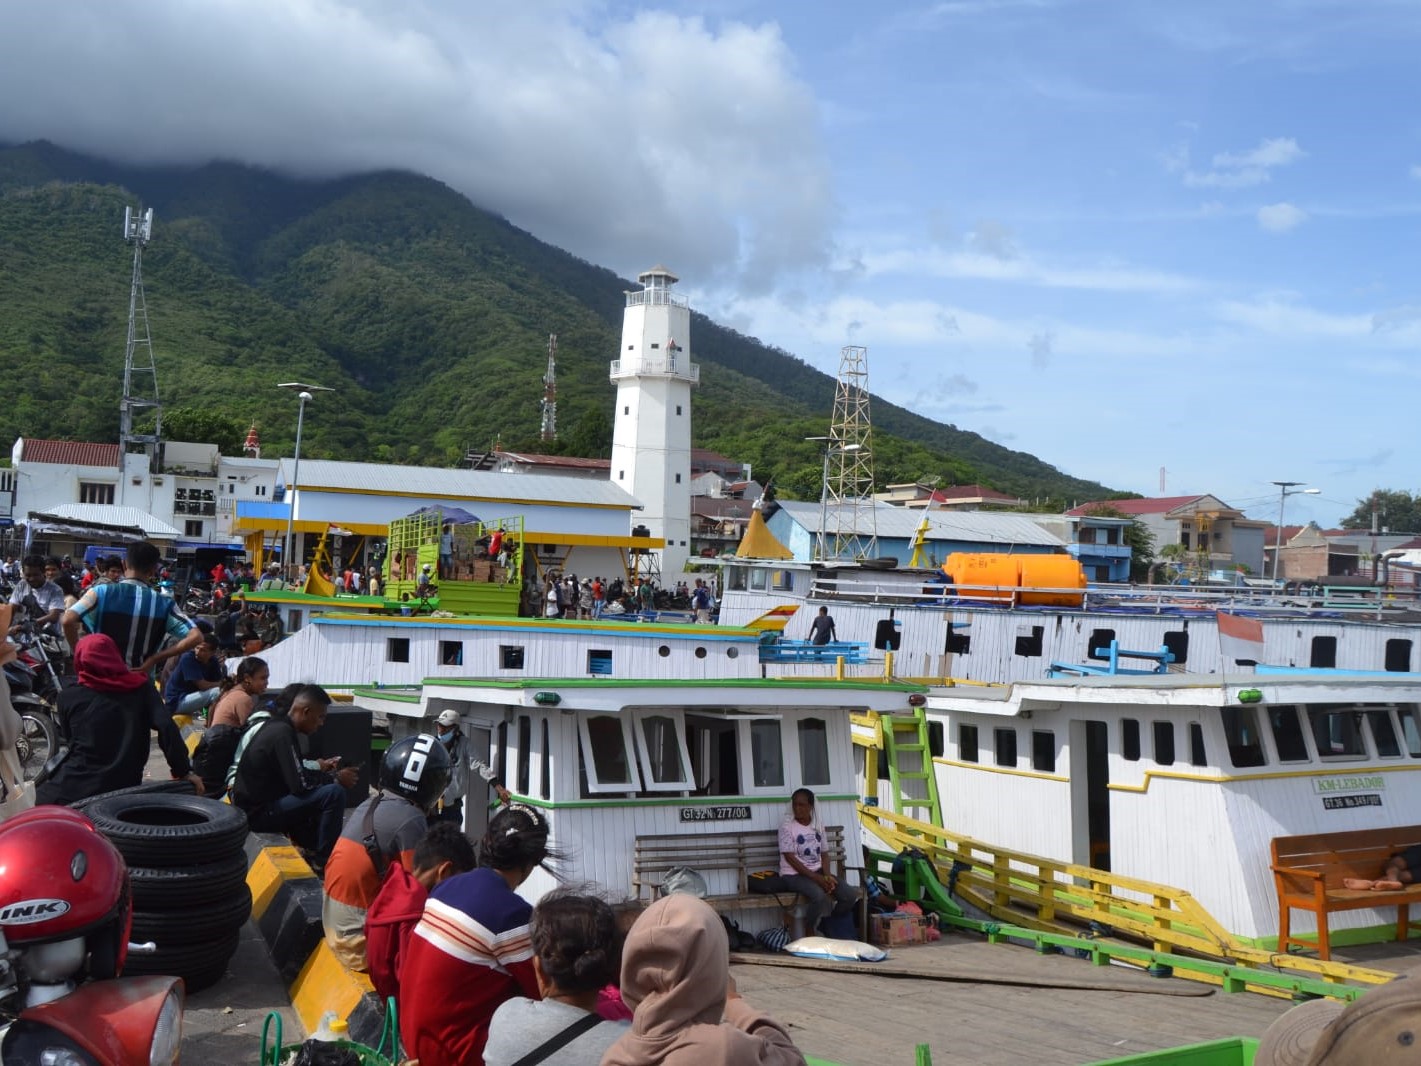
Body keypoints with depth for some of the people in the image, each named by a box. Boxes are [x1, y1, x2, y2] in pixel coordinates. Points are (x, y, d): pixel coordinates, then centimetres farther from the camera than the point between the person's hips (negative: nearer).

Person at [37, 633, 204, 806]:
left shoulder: (69, 696, 4)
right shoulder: (140, 688, 4)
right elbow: (166, 727, -8)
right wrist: (184, 770, -6)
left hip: (73, 790, -1)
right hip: (124, 789, 1)